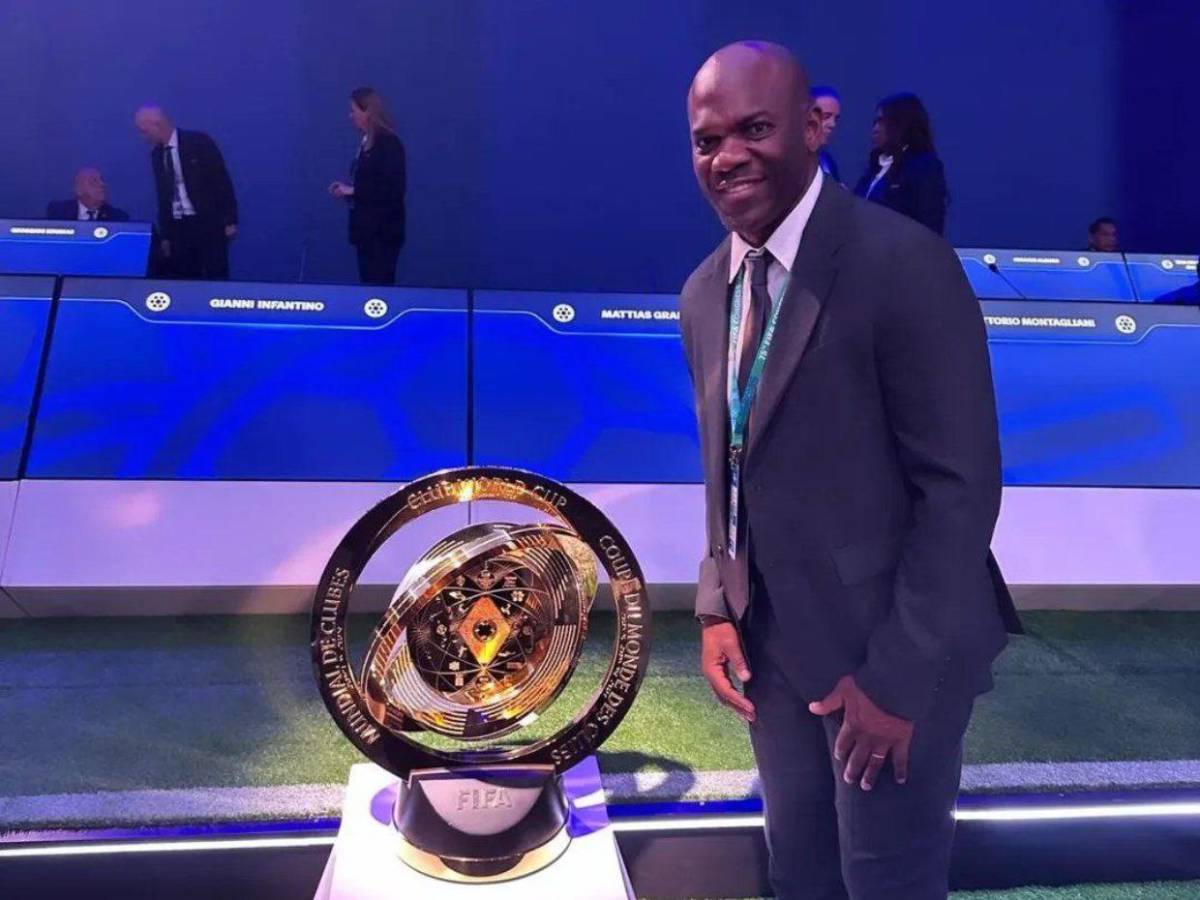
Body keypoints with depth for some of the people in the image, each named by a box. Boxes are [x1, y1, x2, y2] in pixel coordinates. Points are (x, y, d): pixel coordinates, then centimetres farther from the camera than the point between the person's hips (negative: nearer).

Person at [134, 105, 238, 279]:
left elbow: (222, 181, -6)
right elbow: (162, 196, 16)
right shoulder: (157, 154, 13)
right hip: (177, 227, 5)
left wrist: (230, 220, -11)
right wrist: (164, 235, 12)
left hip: (208, 223, -5)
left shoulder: (199, 142, -4)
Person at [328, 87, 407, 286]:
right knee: (368, 284, 12)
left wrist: (353, 191, -16)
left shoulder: (389, 144, -13)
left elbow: (394, 191, -20)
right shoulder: (366, 143, 12)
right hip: (366, 228, 9)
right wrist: (347, 190, 3)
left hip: (383, 231, -9)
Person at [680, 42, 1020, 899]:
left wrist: (897, 674, -17)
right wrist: (717, 608, 3)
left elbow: (961, 484, -18)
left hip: (895, 648, -6)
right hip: (773, 642, 6)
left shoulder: (903, 262, -18)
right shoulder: (705, 291, 4)